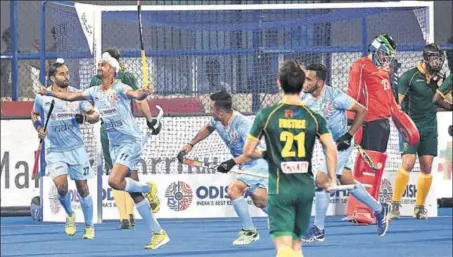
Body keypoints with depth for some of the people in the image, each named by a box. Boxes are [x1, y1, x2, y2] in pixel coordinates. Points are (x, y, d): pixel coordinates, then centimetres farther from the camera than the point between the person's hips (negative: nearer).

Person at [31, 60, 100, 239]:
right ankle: (69, 215, 11)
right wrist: (38, 127, -2)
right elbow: (35, 114, 17)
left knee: (82, 188, 4)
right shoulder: (42, 97, -3)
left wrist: (85, 118, -20)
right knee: (61, 187, -19)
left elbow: (95, 116, 2)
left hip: (76, 149, 1)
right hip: (54, 150, -1)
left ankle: (89, 226, 21)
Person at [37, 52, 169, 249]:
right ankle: (158, 234, 8)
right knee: (135, 195, 5)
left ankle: (148, 188, 1)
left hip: (131, 141, -8)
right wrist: (50, 93, 16)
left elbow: (136, 94, -31)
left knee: (114, 181, -26)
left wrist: (145, 92, -52)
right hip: (115, 145, 8)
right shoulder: (95, 92, 9)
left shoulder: (119, 89, -12)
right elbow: (71, 96, 20)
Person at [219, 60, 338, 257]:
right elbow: (331, 148, -10)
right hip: (306, 187, 3)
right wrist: (331, 179, 2)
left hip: (280, 188, -3)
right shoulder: (314, 117, 0)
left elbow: (248, 153, 1)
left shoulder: (266, 115, -3)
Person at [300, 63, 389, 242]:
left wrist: (348, 136, -19)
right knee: (347, 182, 16)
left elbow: (361, 111, -16)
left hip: (341, 144, -7)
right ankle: (378, 211, 37)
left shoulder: (334, 96, -24)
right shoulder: (305, 98, -8)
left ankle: (318, 230, -8)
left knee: (321, 179, -16)